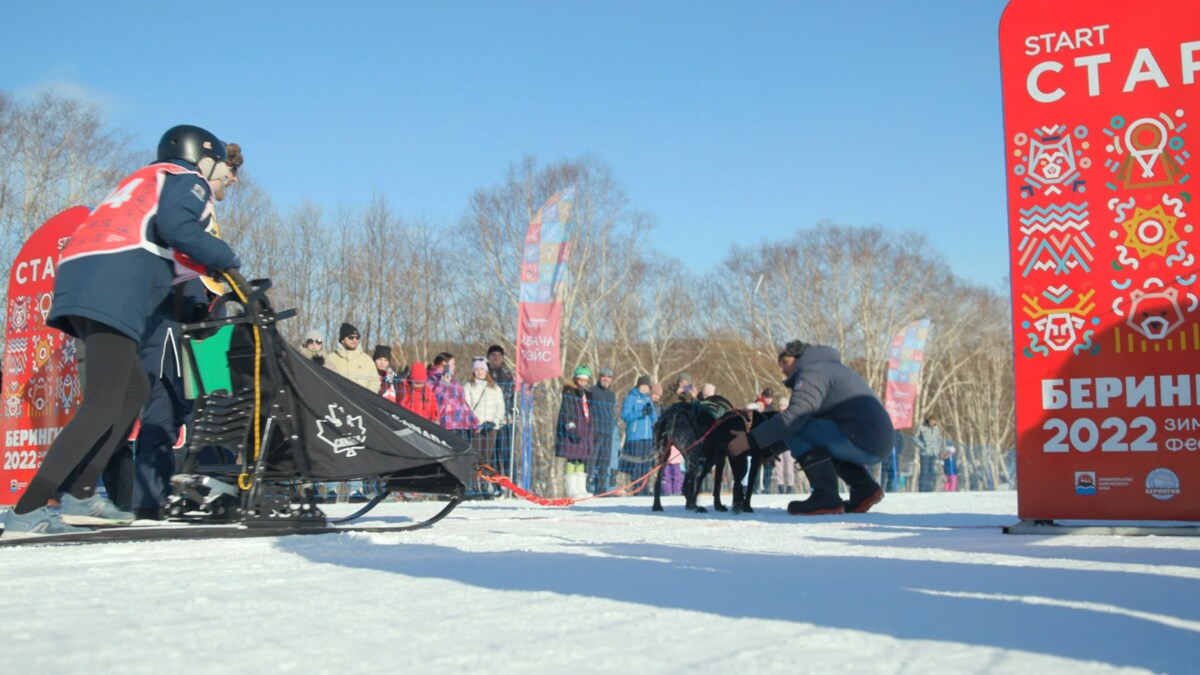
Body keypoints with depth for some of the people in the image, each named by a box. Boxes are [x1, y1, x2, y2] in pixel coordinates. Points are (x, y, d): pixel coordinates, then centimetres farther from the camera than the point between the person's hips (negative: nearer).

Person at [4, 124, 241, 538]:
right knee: (103, 406, -13)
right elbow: (174, 226, -10)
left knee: (134, 390, 17)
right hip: (113, 290, -9)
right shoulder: (190, 180, 11)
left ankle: (79, 496, 12)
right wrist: (224, 258, 2)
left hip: (78, 282, 9)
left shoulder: (147, 180, 36)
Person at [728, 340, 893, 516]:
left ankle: (826, 498, -14)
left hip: (863, 441, -10)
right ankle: (864, 488, 14)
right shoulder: (831, 367, 26)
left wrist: (752, 439, -21)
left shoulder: (813, 371, -4)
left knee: (794, 429, -10)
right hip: (878, 443, 10)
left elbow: (795, 416, -20)